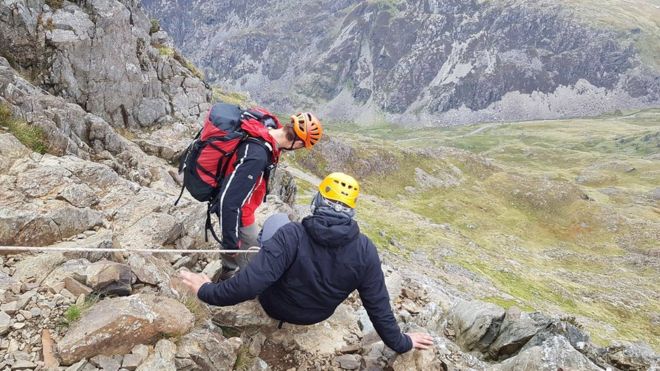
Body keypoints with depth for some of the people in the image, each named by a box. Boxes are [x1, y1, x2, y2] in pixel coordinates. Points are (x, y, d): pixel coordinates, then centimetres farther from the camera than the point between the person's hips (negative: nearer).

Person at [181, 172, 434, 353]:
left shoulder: (291, 236, -34)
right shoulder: (365, 250, -25)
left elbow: (248, 285, -37)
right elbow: (378, 306, -17)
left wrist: (207, 292, -19)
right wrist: (400, 343, 0)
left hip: (275, 307, -2)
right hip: (318, 315, 3)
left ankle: (268, 251, 36)